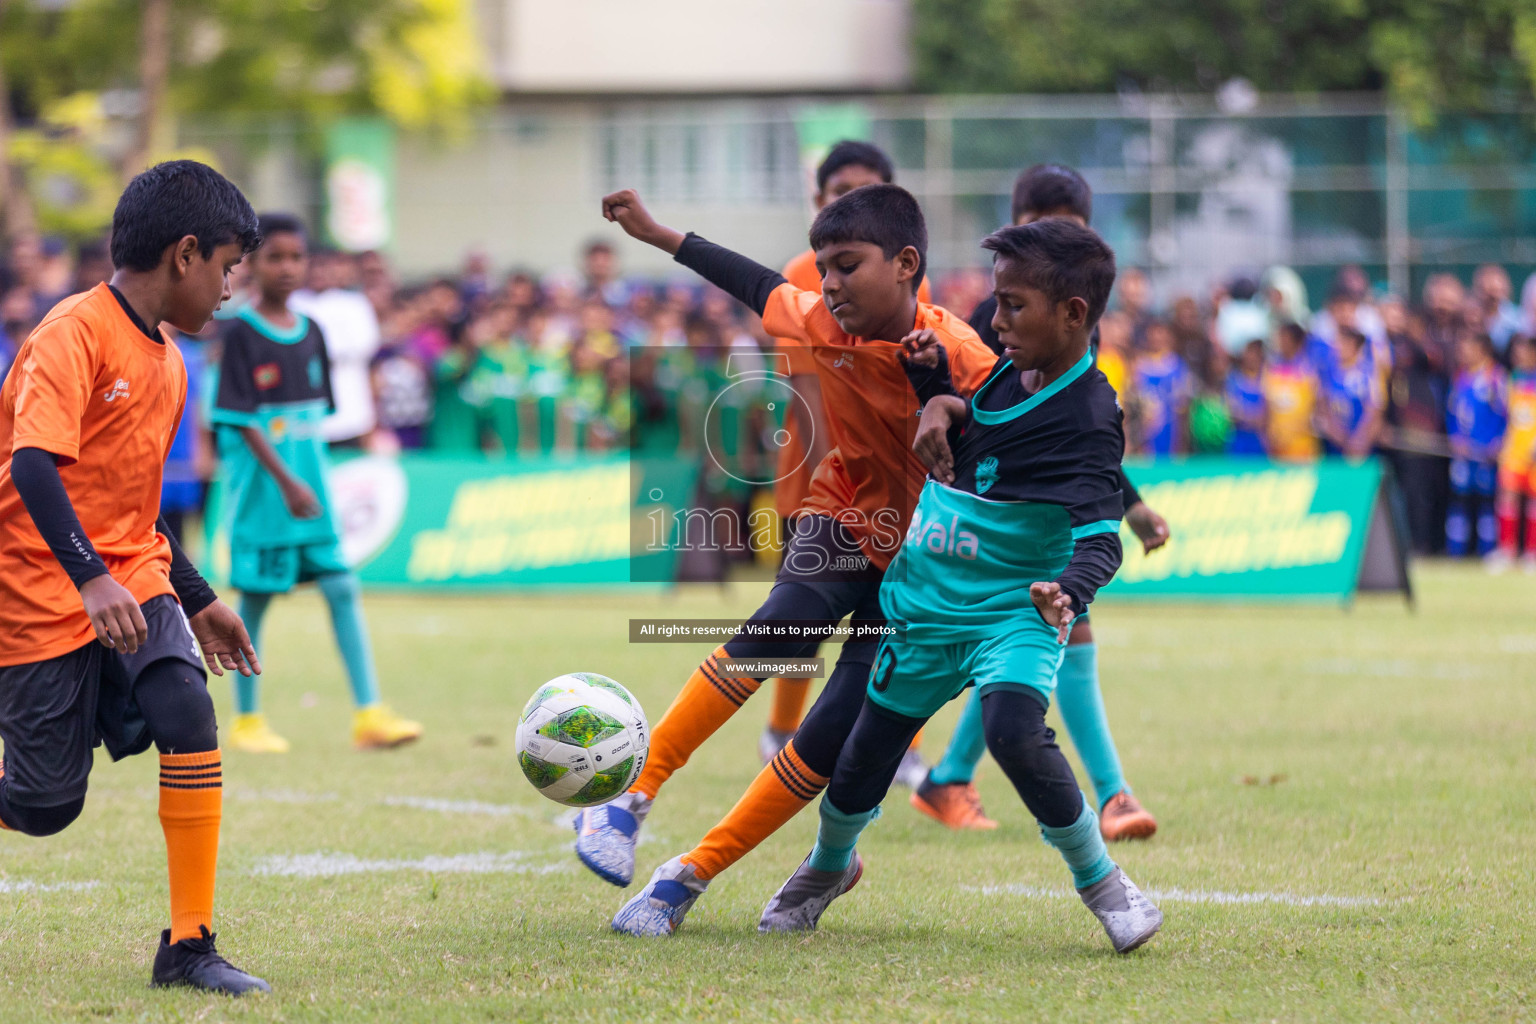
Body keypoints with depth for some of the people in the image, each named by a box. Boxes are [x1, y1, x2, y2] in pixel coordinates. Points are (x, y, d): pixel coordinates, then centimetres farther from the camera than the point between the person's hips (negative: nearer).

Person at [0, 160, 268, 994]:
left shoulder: (166, 361, 13)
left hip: (132, 583, 7)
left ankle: (189, 945, -12)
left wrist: (199, 601, 26)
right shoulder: (74, 333, -14)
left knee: (189, 717, -17)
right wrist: (92, 579, -35)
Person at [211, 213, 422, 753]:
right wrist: (287, 482, -21)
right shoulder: (242, 334, -9)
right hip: (261, 484, -5)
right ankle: (247, 720, 14)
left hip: (309, 481, 5)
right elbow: (242, 421, -14)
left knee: (343, 588, -2)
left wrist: (310, 478, 11)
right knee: (254, 598, 3)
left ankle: (369, 713, -4)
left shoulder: (310, 332, 9)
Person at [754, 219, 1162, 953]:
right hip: (927, 603, 7)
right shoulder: (1008, 371, 2)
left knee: (1014, 732, -32)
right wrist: (940, 403, 0)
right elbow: (959, 393, 25)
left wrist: (1068, 592, -51)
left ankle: (1100, 880, -12)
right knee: (866, 752, 15)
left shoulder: (1084, 419, -20)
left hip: (1013, 611, -7)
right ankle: (829, 865, 46)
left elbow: (1100, 536, -30)